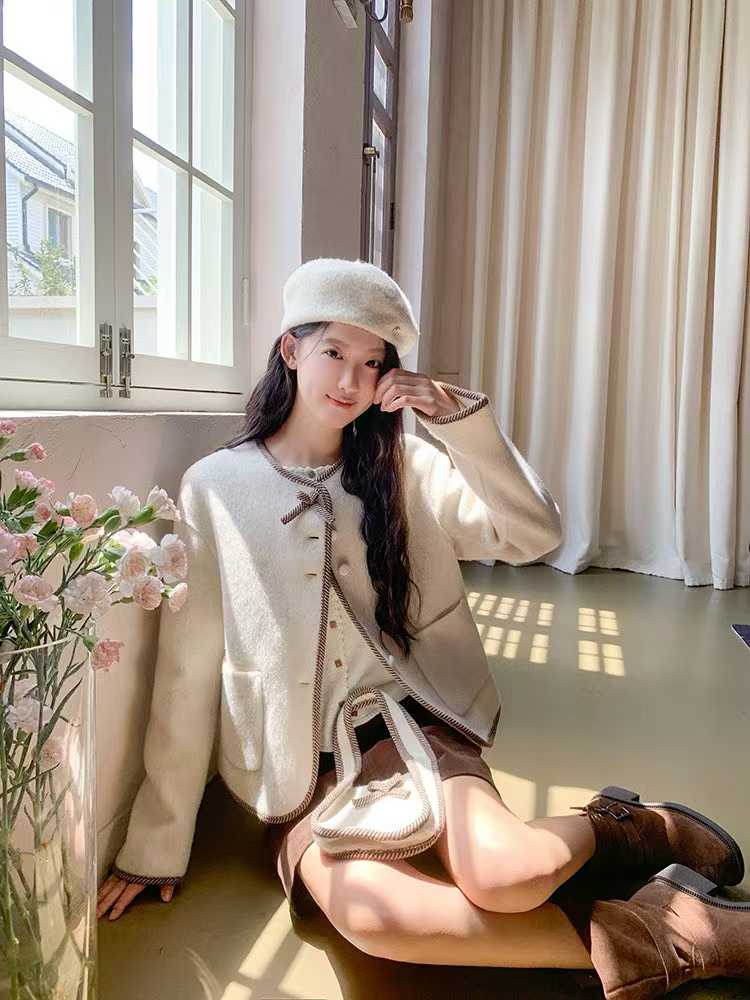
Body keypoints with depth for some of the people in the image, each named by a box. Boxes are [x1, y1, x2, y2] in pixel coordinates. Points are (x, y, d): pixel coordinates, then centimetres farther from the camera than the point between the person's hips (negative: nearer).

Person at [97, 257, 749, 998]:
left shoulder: (404, 467, 3)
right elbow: (187, 673, -2)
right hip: (296, 769, 0)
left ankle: (633, 830, 6)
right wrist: (155, 846, 0)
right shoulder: (214, 487, -3)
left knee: (506, 875, -28)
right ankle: (654, 937, -11)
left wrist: (459, 415, -16)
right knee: (368, 913, -31)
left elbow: (534, 535, -8)